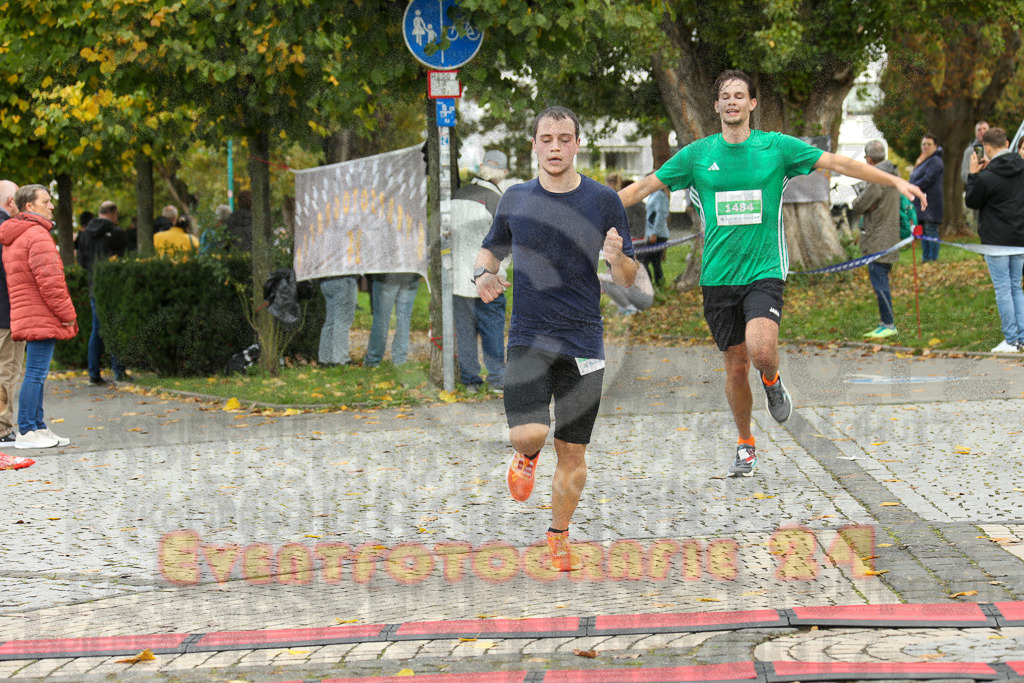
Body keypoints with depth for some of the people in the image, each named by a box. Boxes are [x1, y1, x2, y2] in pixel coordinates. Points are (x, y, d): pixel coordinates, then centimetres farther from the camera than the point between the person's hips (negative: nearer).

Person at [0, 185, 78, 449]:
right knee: (36, 373, -8)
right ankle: (26, 432, -8)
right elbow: (49, 281, -20)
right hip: (41, 318, -10)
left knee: (36, 374, 14)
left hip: (27, 316, 10)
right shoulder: (37, 235, -13)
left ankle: (38, 427, 19)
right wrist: (67, 313, -12)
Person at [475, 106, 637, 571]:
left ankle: (559, 536, 26)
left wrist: (619, 259, -19)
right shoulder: (515, 199, 5)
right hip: (528, 337, 0)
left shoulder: (604, 201, 1)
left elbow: (628, 280, 4)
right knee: (529, 433, -20)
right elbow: (491, 249, 20)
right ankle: (527, 456, 18)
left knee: (573, 454, 4)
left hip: (583, 341, 0)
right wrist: (483, 275, -3)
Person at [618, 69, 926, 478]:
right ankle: (745, 445, 29)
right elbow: (644, 187, 9)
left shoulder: (776, 147, 0)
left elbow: (839, 164, 1)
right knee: (736, 366, 7)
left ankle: (772, 382, 11)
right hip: (718, 276, 2)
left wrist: (895, 181, -5)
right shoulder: (697, 154, 4)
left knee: (761, 350, -26)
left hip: (764, 272, -2)